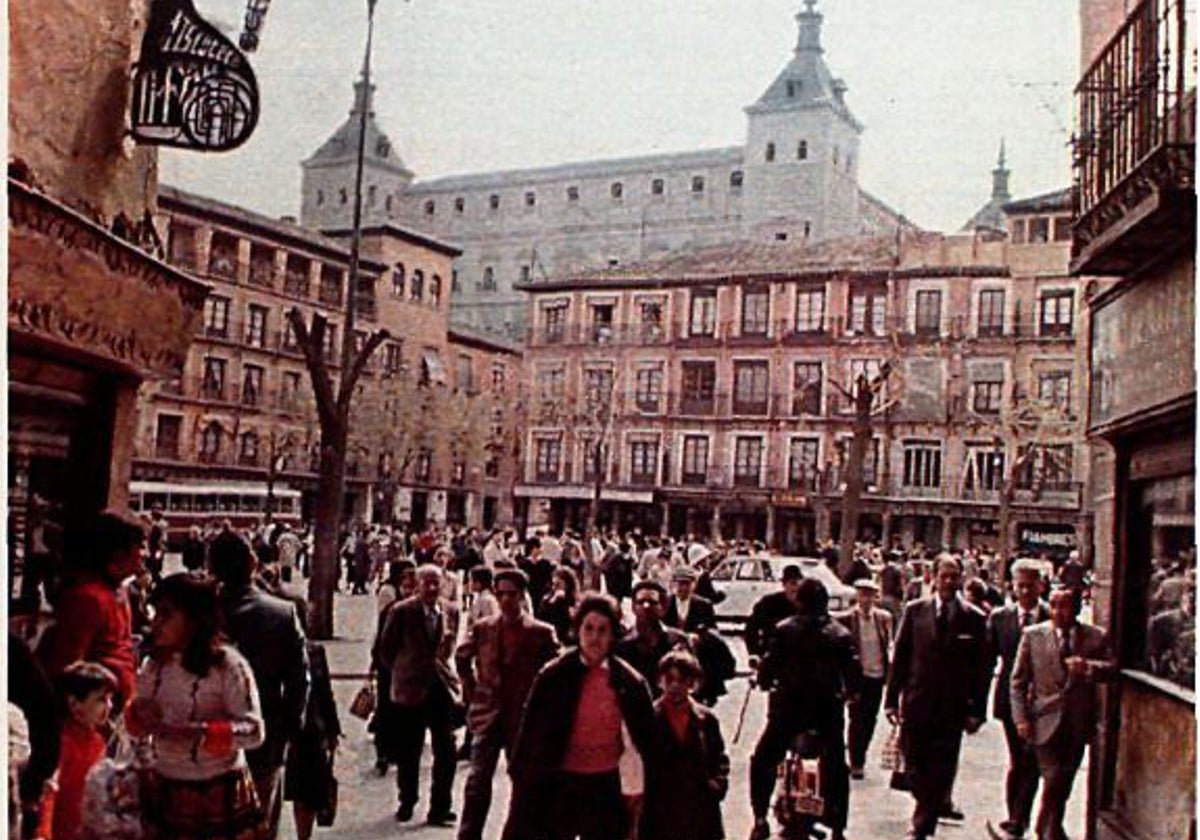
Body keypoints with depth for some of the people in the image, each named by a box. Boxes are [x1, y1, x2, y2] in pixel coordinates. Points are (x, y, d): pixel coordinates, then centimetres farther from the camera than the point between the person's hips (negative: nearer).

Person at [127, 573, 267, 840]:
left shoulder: (227, 664, -16)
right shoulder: (154, 665, 1)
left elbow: (253, 731, -19)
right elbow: (137, 726, 11)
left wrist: (198, 733, -30)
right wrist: (139, 715, -12)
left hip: (220, 792, -5)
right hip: (168, 789, 5)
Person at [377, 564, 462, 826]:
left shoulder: (451, 611, 3)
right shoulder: (402, 611, -8)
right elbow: (386, 648, 2)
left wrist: (441, 662, 10)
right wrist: (403, 668, 7)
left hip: (443, 686, 2)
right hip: (411, 688, -2)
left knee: (446, 751, -2)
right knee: (408, 752, 8)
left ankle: (440, 807, 7)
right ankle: (406, 803, 25)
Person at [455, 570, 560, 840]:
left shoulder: (542, 632, -7)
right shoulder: (482, 628, 2)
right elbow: (462, 658, 19)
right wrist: (471, 689, 12)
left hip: (524, 717, -1)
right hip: (488, 714, 2)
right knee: (478, 780, -3)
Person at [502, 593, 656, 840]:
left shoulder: (629, 682, -4)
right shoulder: (554, 675, -7)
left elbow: (644, 741, 3)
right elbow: (531, 730, -3)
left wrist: (635, 791, 3)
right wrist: (521, 779, -2)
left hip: (605, 787, 1)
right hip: (560, 783, -1)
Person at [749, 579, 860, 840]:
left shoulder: (784, 630, -6)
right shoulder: (840, 634, -1)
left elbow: (768, 665, -8)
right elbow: (854, 674, -1)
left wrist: (765, 683, 12)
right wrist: (847, 694, 18)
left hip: (789, 708, -1)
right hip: (828, 710, 1)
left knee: (762, 761, 15)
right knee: (835, 770, 16)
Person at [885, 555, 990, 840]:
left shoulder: (974, 618, 0)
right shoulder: (915, 610, 2)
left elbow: (980, 669, 1)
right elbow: (899, 657, 3)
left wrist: (976, 710, -3)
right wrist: (892, 699, -1)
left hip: (952, 708, -1)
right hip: (917, 703, 1)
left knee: (939, 771, 3)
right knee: (914, 768, 7)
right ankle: (936, 805, 32)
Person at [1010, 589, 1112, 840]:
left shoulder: (1096, 637, 3)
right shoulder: (1033, 635, -1)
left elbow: (1110, 668, -7)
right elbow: (1018, 680, 1)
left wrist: (1088, 666, -27)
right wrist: (1021, 718, -7)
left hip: (1078, 724, 2)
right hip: (1046, 721, -2)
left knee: (1065, 782, 13)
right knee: (1053, 780, -8)